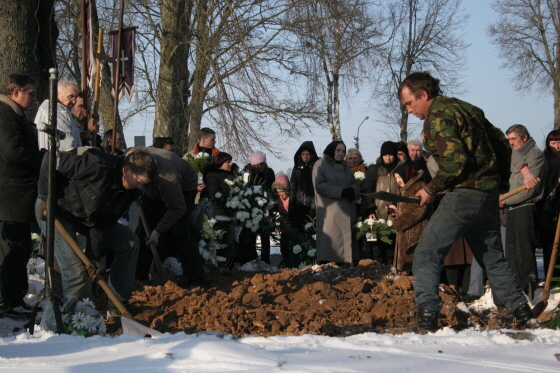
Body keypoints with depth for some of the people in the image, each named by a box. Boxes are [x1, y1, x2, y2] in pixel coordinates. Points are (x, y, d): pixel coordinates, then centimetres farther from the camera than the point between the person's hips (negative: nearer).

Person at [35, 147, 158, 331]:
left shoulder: (130, 192, -8)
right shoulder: (99, 165, -31)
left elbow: (103, 225, -6)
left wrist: (93, 257, -16)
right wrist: (46, 198, -23)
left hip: (87, 217, 8)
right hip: (55, 211, -8)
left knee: (130, 242, 7)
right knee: (76, 273, -19)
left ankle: (116, 307, 15)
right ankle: (51, 326, -3)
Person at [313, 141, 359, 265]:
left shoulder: (345, 166, 22)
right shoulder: (321, 164, 2)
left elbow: (355, 184, 17)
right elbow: (319, 185, -10)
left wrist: (351, 191, -8)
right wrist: (341, 192, -14)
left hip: (346, 211, 6)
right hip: (329, 210, -6)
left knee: (347, 239, -1)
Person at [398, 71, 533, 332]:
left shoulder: (438, 116, -11)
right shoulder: (467, 109, 17)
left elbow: (455, 160, -22)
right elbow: (502, 144, 21)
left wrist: (432, 189, -10)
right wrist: (500, 182, 28)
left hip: (464, 195, -9)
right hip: (490, 195, 9)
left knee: (426, 254, -6)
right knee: (493, 257, 20)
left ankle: (427, 317, -15)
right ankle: (523, 313, 22)